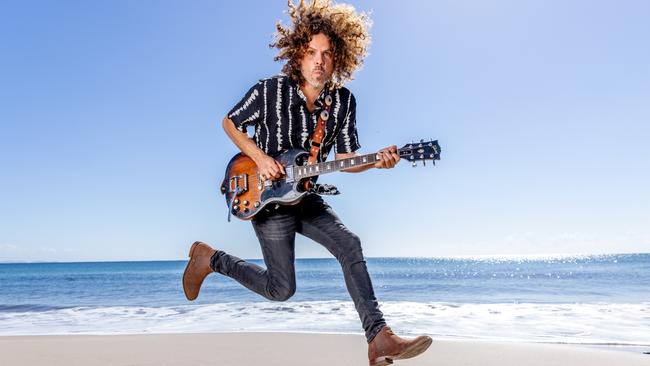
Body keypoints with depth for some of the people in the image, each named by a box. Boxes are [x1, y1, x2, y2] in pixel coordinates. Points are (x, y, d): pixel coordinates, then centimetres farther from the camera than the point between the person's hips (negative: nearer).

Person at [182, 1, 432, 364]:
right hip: (266, 197, -4)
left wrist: (376, 161, -23)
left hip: (306, 196, 5)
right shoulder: (270, 90, -15)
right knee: (281, 289, -1)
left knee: (350, 244, -17)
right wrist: (260, 157, -17)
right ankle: (209, 258, 21)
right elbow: (230, 123, -2)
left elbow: (345, 158, -3)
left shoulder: (343, 101, -4)